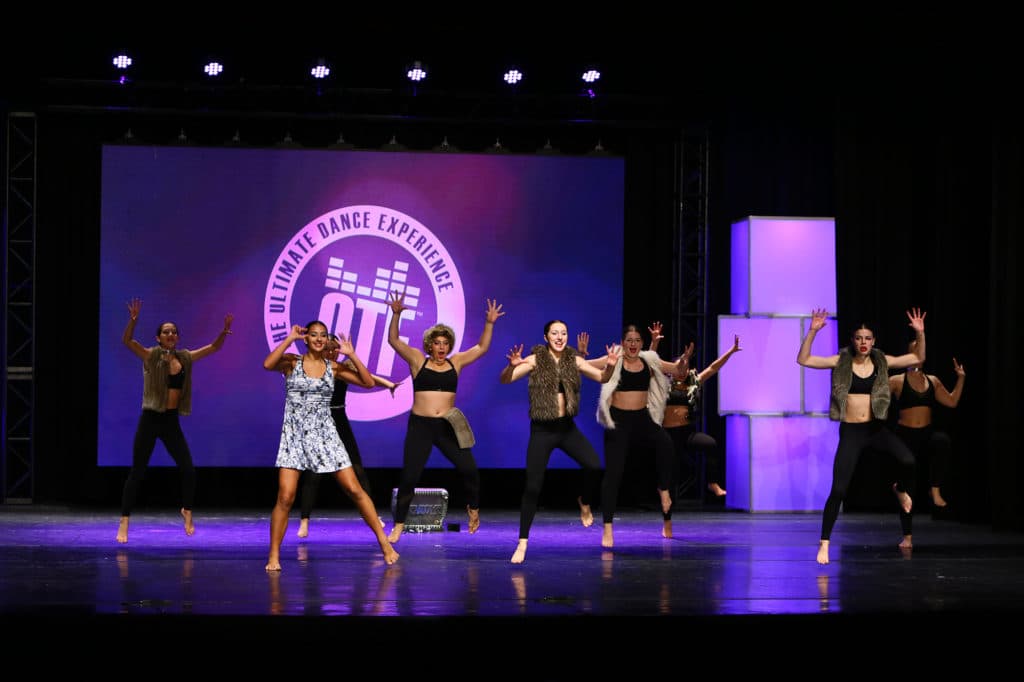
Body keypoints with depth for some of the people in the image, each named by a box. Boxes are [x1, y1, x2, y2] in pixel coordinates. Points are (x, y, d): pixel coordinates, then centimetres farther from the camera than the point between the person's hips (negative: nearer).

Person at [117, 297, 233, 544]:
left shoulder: (185, 358, 7)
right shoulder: (150, 356, -5)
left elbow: (214, 347, 12)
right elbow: (127, 340, -20)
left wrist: (224, 331, -6)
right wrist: (133, 320, -36)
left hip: (171, 421, 4)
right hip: (150, 419, -4)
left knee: (188, 470, 0)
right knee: (137, 472, -2)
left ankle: (186, 511, 26)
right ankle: (124, 523, 6)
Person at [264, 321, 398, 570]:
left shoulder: (333, 367, 7)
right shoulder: (291, 361, 0)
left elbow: (368, 382, 2)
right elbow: (267, 365, -21)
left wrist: (351, 355, -6)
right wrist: (290, 338, -17)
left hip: (325, 435, 2)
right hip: (294, 435, -2)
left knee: (355, 490, -1)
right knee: (285, 498, -11)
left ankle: (384, 543, 7)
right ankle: (274, 556, 1)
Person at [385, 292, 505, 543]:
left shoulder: (455, 362, 9)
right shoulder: (418, 360, 3)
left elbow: (481, 348, 12)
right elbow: (393, 340, -4)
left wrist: (489, 323, 1)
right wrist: (396, 314, -16)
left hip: (447, 426, 2)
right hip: (420, 426, -2)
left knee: (469, 469, -6)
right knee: (409, 477, -2)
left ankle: (473, 509, 20)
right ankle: (399, 525, 10)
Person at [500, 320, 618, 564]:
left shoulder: (574, 360, 3)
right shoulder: (535, 359, -7)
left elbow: (602, 378, 2)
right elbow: (505, 380, -16)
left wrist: (610, 365, -21)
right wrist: (512, 365, -38)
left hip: (567, 427, 3)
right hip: (542, 429, -3)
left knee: (594, 466, -19)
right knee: (532, 486, -5)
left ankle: (585, 504, 13)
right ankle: (522, 543, 6)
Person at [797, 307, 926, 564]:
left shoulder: (881, 362, 3)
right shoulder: (841, 362, -3)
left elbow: (918, 358, 6)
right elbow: (803, 360, -10)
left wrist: (920, 333, -9)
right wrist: (813, 331, -20)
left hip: (876, 428, 1)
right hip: (850, 432, -1)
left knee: (907, 460, -27)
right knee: (838, 490, -9)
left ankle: (901, 490, 10)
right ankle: (824, 544, 4)